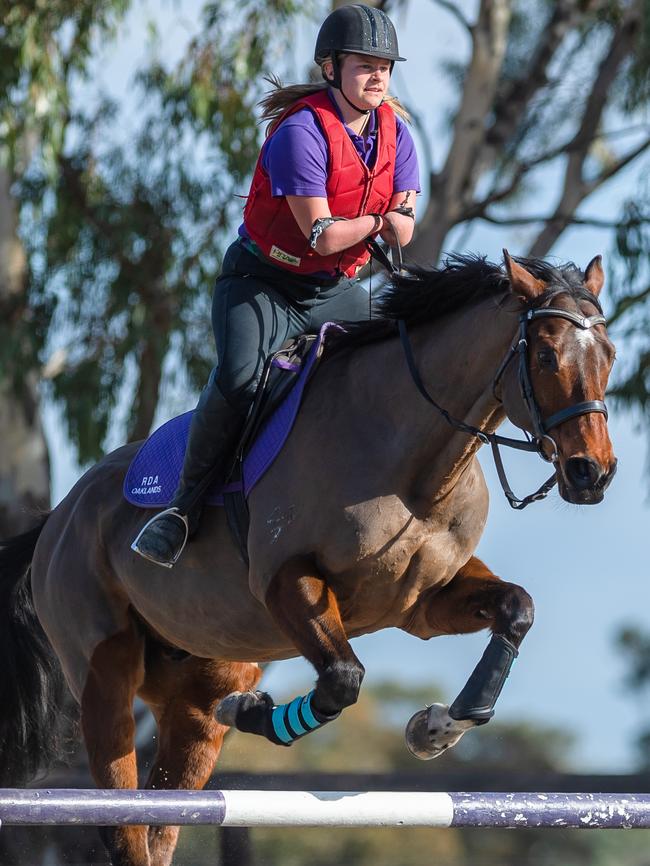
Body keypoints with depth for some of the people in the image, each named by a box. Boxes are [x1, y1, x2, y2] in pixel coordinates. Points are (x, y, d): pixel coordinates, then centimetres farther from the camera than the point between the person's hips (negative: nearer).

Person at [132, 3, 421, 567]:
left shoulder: (396, 133, 1)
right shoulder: (302, 132, -21)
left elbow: (403, 231, -2)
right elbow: (322, 234, -25)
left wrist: (398, 218, -24)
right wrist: (376, 219, -11)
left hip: (336, 289, 7)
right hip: (263, 282, -7)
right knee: (238, 376, -32)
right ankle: (187, 505, -18)